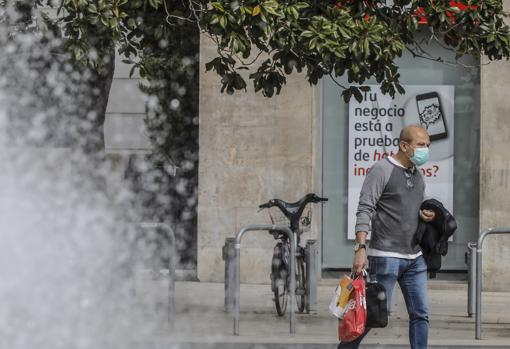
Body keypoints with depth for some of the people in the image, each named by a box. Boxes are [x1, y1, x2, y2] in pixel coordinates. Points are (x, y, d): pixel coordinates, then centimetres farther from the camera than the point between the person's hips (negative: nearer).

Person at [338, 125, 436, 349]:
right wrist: (361, 248, -22)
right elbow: (365, 210, -13)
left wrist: (427, 216, 2)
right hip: (386, 256, -7)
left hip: (415, 257, 7)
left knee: (420, 314, 3)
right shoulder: (382, 170, -8)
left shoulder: (417, 175, 15)